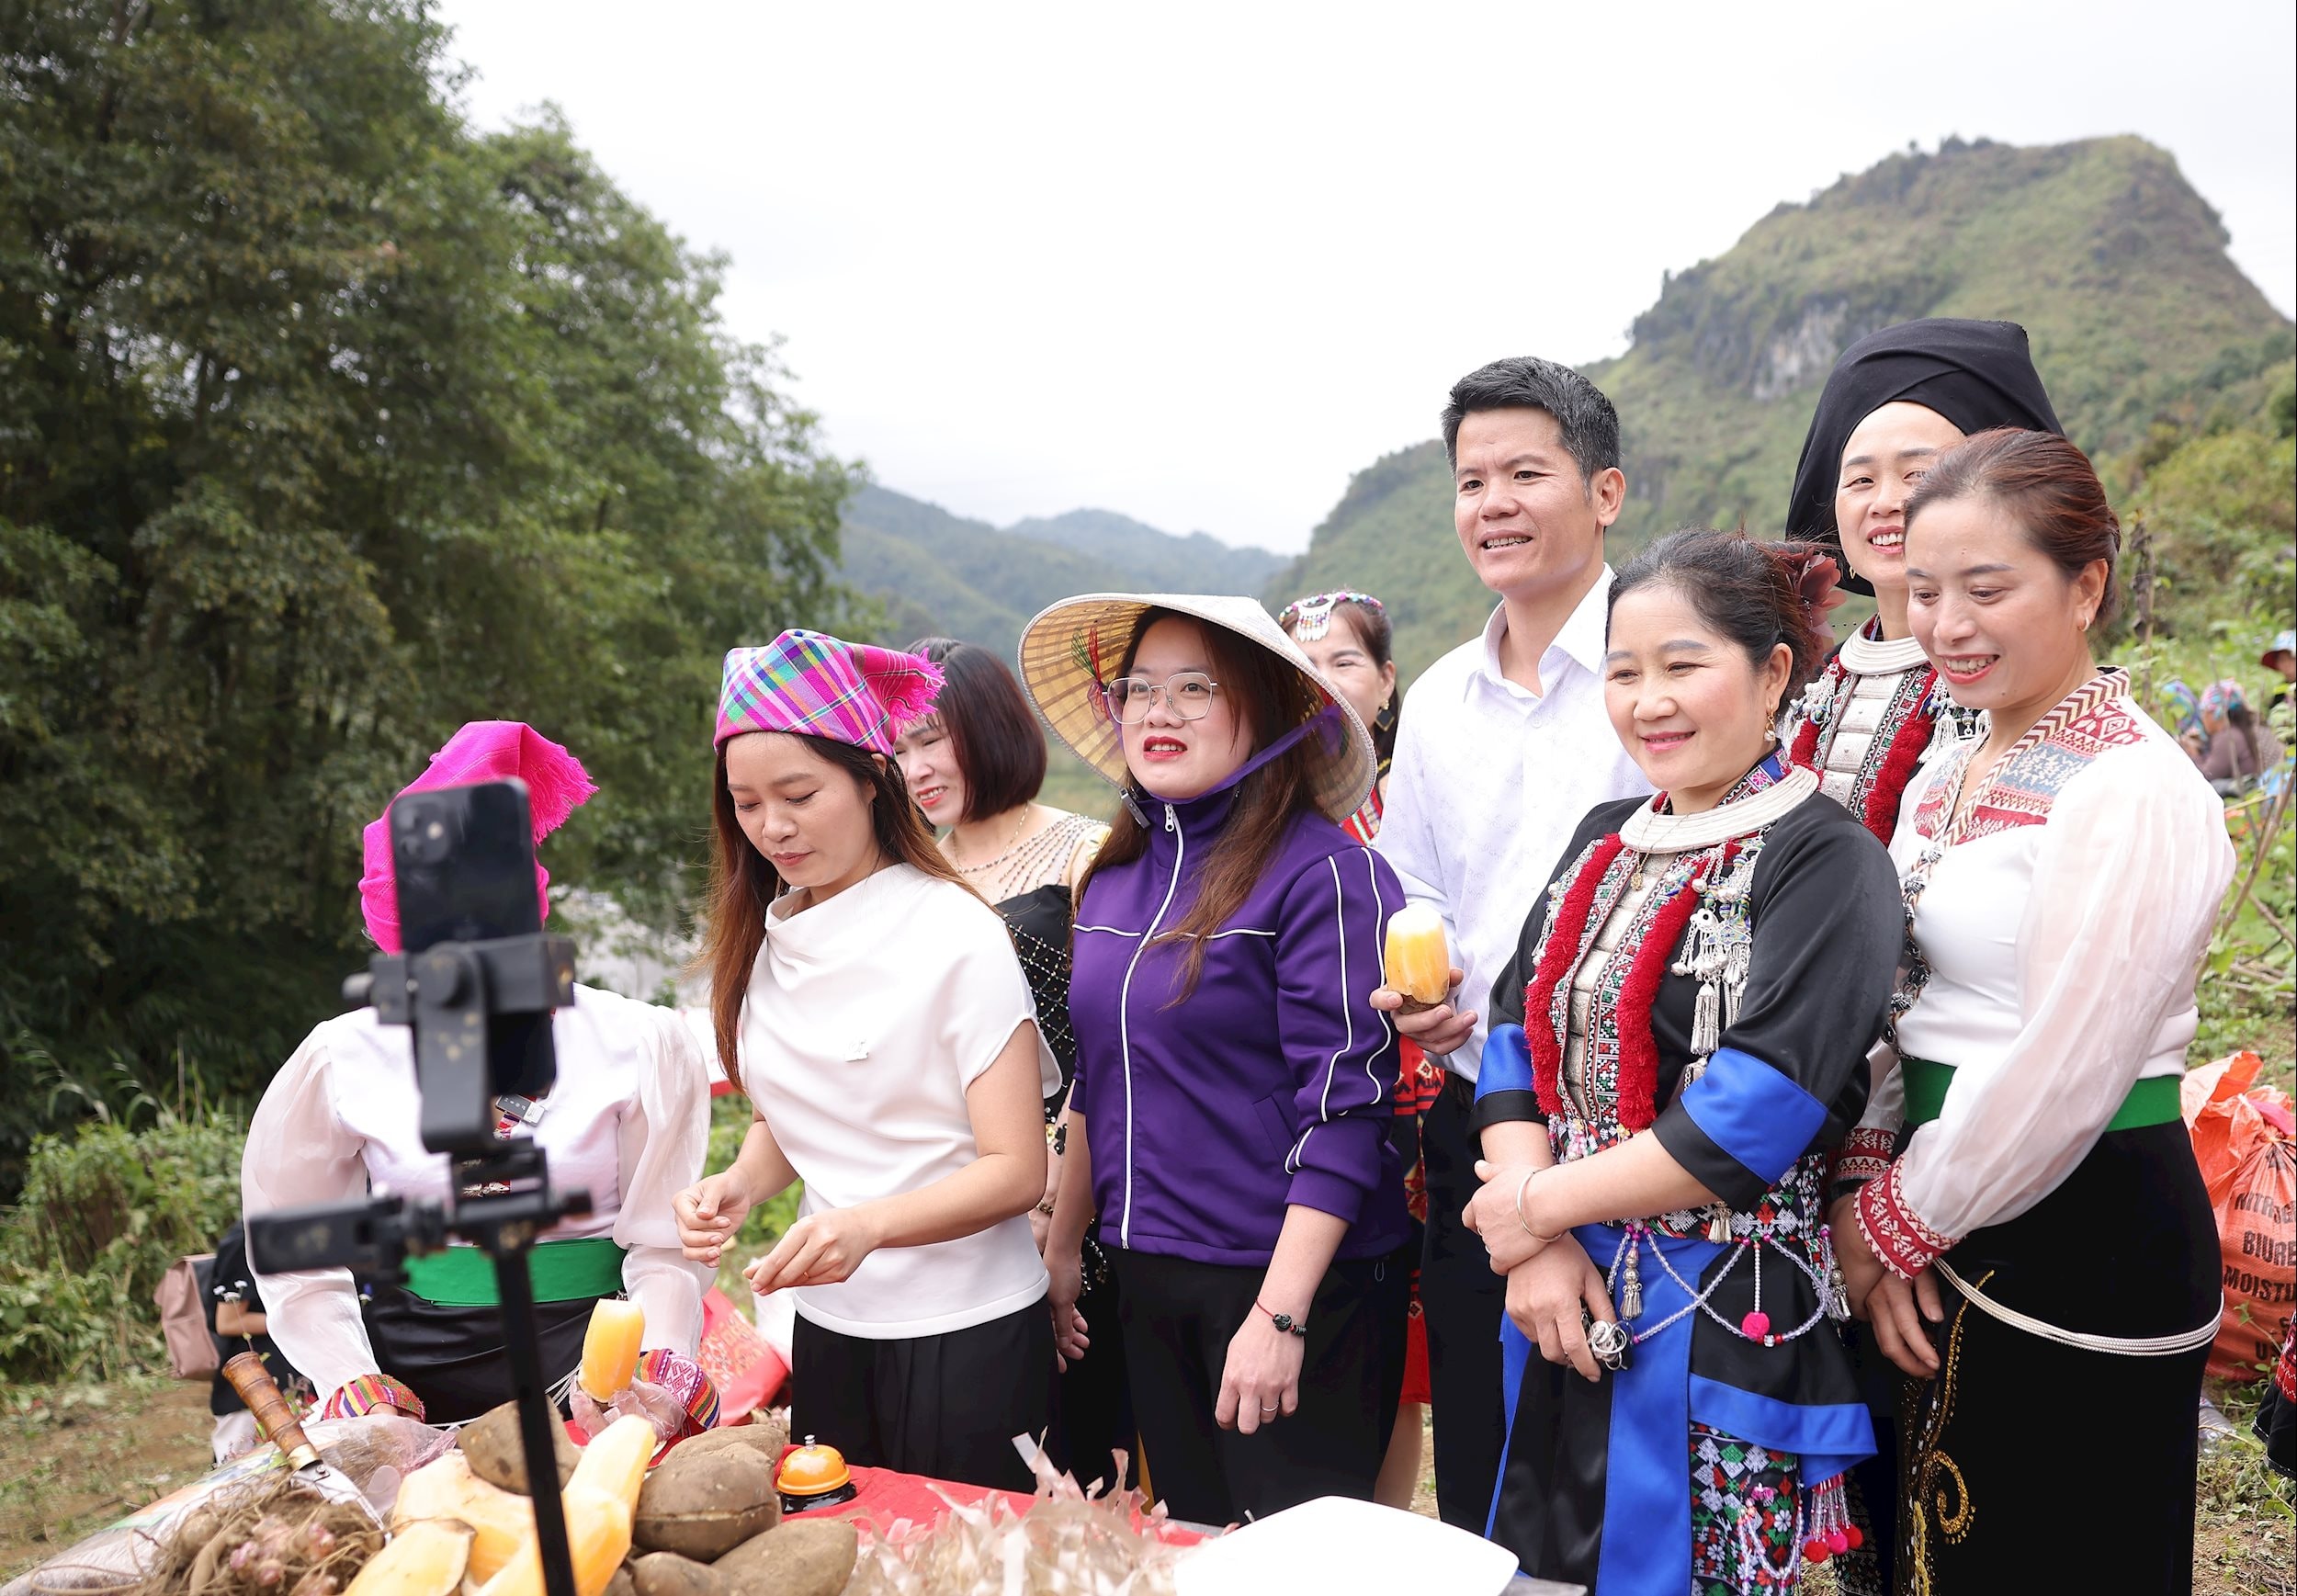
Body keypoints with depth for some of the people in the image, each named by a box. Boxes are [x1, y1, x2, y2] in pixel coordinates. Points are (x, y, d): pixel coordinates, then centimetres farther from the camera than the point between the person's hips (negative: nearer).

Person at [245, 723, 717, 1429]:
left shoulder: (642, 1045, 1)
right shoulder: (345, 1056, 6)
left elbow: (663, 1242, 1)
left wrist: (664, 1359, -15)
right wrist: (347, 1378, -1)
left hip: (588, 1358, -2)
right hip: (410, 1363, 2)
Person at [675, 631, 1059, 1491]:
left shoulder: (955, 933, -15)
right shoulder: (765, 938, 3)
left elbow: (1017, 1169, -15)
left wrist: (870, 1223, -30)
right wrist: (738, 1185, -7)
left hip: (966, 1332, -5)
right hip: (829, 1326, 5)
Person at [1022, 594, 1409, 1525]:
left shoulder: (1324, 874, -15)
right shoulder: (1114, 880, 6)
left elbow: (1346, 1108, -18)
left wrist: (1280, 1316, -21)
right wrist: (1062, 1247, 17)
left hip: (1288, 1278, -6)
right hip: (1148, 1275, 7)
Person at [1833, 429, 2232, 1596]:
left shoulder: (2135, 792, -17)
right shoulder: (1946, 780, 9)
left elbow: (2061, 1077, -19)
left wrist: (1896, 1223, -9)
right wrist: (1865, 1200, -1)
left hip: (2090, 1246, -8)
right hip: (1946, 1235, 8)